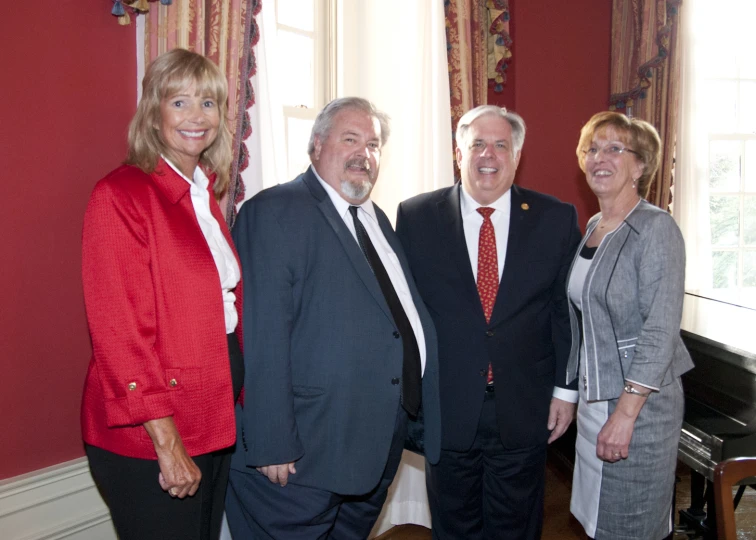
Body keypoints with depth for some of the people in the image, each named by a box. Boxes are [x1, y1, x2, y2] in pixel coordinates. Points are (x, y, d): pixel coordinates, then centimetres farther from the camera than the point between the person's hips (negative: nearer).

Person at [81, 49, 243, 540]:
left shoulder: (207, 195, 10)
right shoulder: (122, 195, -14)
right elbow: (120, 330, -18)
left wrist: (242, 403, 8)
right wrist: (167, 443, -19)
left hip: (216, 417, 8)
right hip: (148, 437, -7)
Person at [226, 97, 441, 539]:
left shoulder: (377, 220, 16)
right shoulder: (276, 211, -11)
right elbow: (264, 336, -18)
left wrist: (418, 406, 9)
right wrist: (272, 445, -21)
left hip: (382, 445, 8)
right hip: (306, 452, -8)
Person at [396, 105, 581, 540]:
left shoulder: (557, 219, -1)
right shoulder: (416, 217, -4)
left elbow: (569, 309, 2)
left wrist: (566, 389, 1)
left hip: (525, 410, 1)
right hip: (446, 407, 0)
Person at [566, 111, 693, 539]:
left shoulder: (656, 228, -15)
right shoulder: (593, 226, 8)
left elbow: (662, 331, -20)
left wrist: (625, 413, -22)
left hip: (639, 399, -7)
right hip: (593, 393, 8)